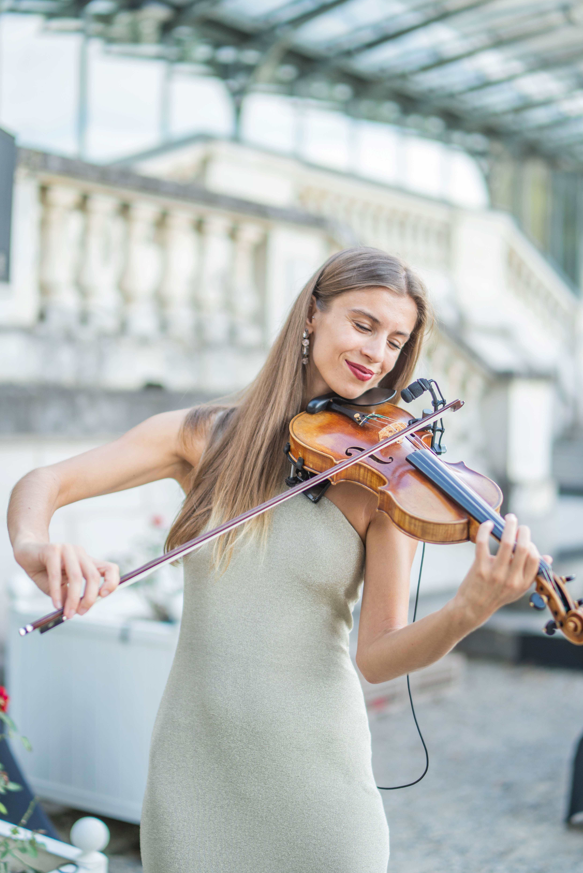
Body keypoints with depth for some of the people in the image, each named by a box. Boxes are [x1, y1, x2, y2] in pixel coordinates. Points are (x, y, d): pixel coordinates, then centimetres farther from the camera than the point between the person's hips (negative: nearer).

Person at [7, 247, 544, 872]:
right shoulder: (205, 436, -2)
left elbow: (377, 657, -12)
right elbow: (42, 484, -7)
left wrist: (466, 613, -31)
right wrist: (33, 545, -29)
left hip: (315, 769, -1)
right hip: (193, 763, 1)